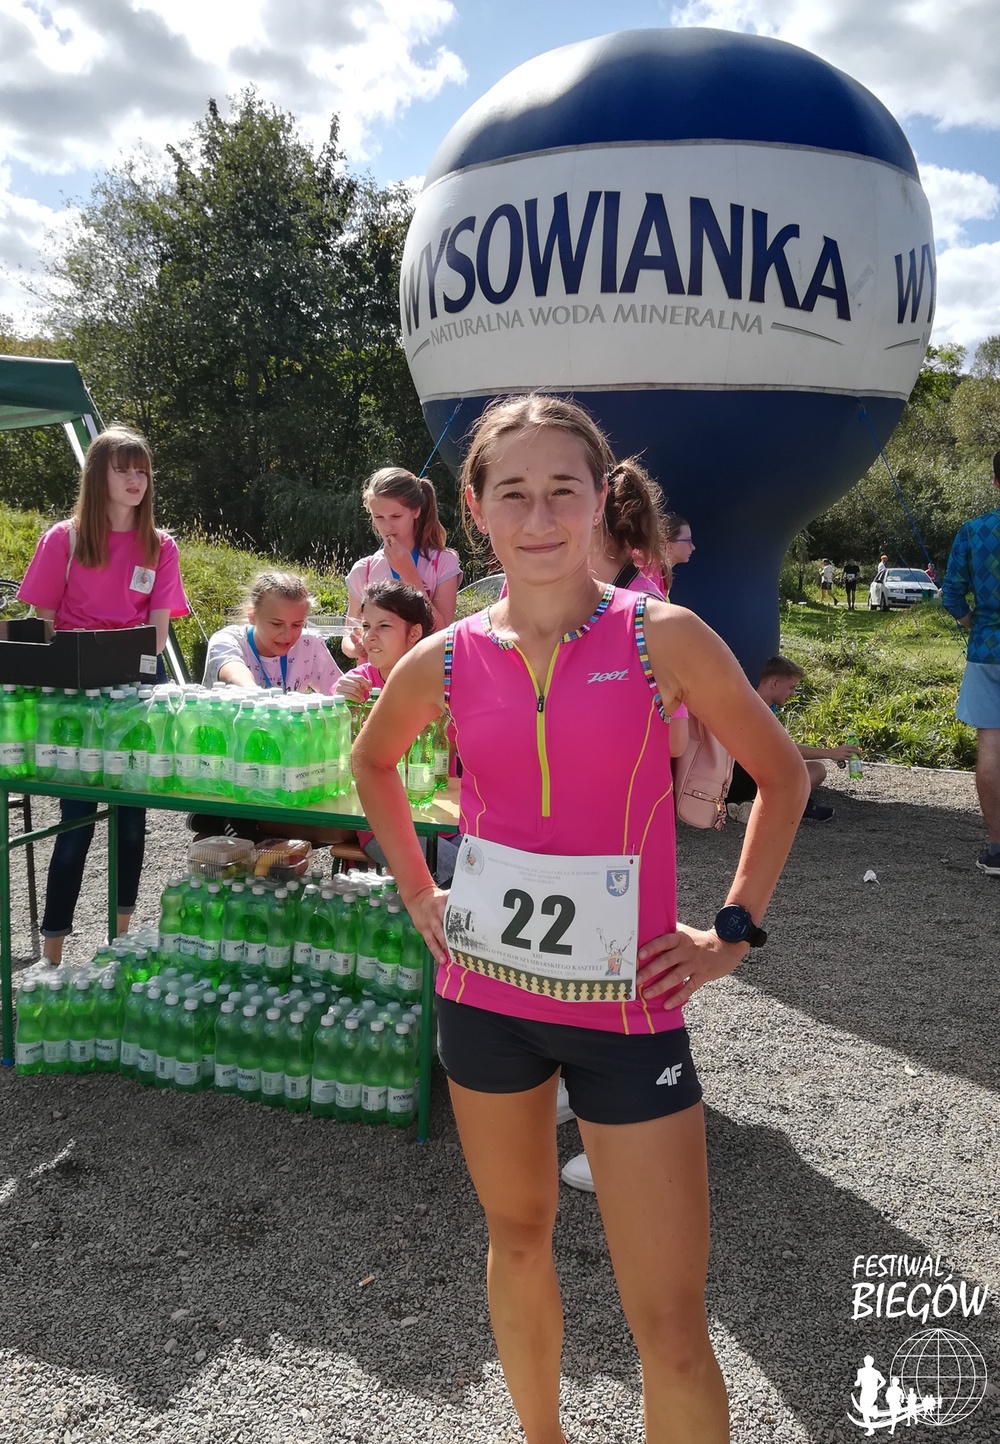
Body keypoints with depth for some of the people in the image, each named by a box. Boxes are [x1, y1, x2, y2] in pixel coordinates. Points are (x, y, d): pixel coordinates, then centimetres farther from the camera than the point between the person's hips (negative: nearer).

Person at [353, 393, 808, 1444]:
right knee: (518, 1236, 22)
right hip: (485, 994, 3)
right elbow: (372, 763, 18)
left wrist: (733, 931, -2)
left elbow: (781, 775, 2)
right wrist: (416, 892, 10)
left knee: (671, 1322, 2)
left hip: (629, 1007, -2)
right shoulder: (445, 662, -3)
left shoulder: (663, 637, -10)